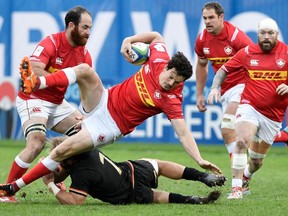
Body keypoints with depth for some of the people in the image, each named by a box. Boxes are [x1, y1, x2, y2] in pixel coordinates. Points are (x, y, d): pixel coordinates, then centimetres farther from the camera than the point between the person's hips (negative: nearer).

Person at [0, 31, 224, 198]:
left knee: (60, 152, -15)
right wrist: (129, 40, -2)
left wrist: (200, 160, -39)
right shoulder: (159, 59, -9)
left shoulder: (171, 98, -22)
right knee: (84, 70, -24)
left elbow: (183, 133, -27)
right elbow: (156, 36, 10)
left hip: (110, 125, -5)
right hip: (104, 101, 5)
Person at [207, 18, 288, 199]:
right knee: (242, 141, -29)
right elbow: (224, 69, 9)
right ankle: (236, 188, -26)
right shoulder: (247, 52, -2)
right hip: (250, 107, -1)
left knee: (257, 160, 13)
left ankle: (246, 176, 48)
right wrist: (215, 87, -7)